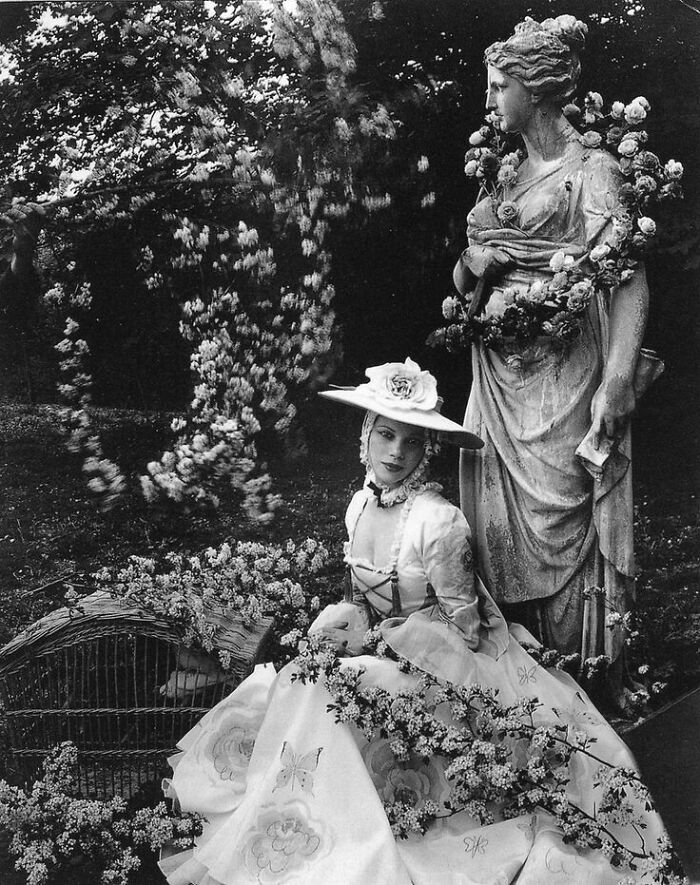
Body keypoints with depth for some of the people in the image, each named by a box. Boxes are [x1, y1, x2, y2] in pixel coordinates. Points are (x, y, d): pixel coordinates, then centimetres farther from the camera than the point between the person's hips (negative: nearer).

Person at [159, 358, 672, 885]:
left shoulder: (438, 520, -23)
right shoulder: (361, 505, 0)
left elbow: (462, 625, -16)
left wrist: (383, 641, -16)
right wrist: (340, 625, -8)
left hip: (433, 664, -7)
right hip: (376, 643, 7)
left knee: (319, 704, -24)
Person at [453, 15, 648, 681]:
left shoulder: (591, 169, -4)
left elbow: (628, 276, -16)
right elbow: (461, 279, 24)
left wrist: (617, 383, -27)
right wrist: (471, 263, -1)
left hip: (559, 380, -7)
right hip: (495, 379, 7)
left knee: (562, 532, -4)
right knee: (498, 536, 8)